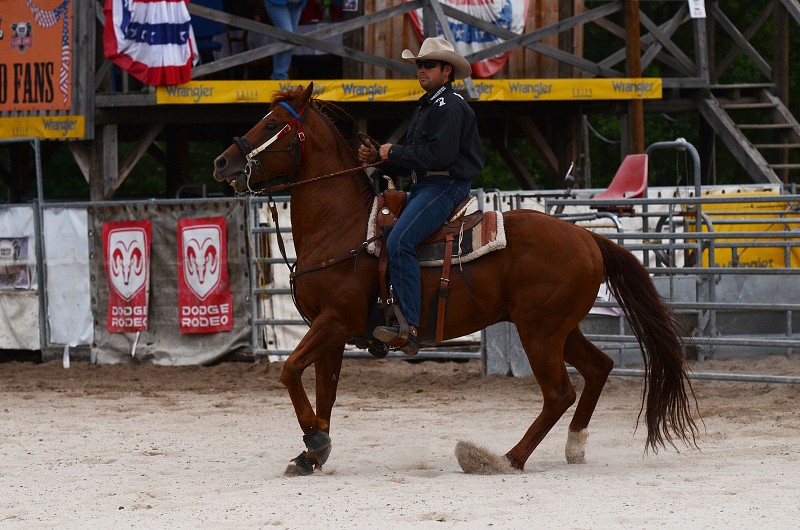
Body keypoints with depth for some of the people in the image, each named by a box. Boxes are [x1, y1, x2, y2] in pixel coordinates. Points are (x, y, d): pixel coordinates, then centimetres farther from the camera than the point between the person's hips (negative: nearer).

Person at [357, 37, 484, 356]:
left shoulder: (450, 107, -10)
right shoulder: (426, 107, 23)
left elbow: (439, 154, -23)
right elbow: (411, 162, 22)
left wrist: (394, 153, -12)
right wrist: (378, 158, 5)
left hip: (445, 186, -11)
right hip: (423, 186, 11)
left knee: (398, 242, -27)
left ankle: (410, 327, -32)